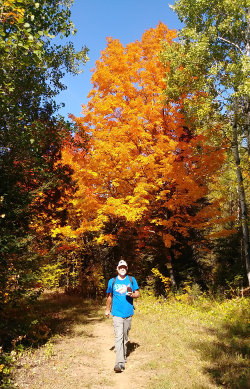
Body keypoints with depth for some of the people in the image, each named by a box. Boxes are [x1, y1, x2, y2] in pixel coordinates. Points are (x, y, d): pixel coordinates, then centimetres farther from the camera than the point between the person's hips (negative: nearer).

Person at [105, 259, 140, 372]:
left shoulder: (131, 280, 5)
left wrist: (132, 294, -15)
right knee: (118, 337, -12)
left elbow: (138, 294, 7)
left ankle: (123, 355, 35)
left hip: (128, 313, 2)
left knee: (125, 336, 14)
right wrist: (107, 309, 23)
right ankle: (120, 363, -13)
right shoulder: (112, 281, 3)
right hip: (117, 314, -2)